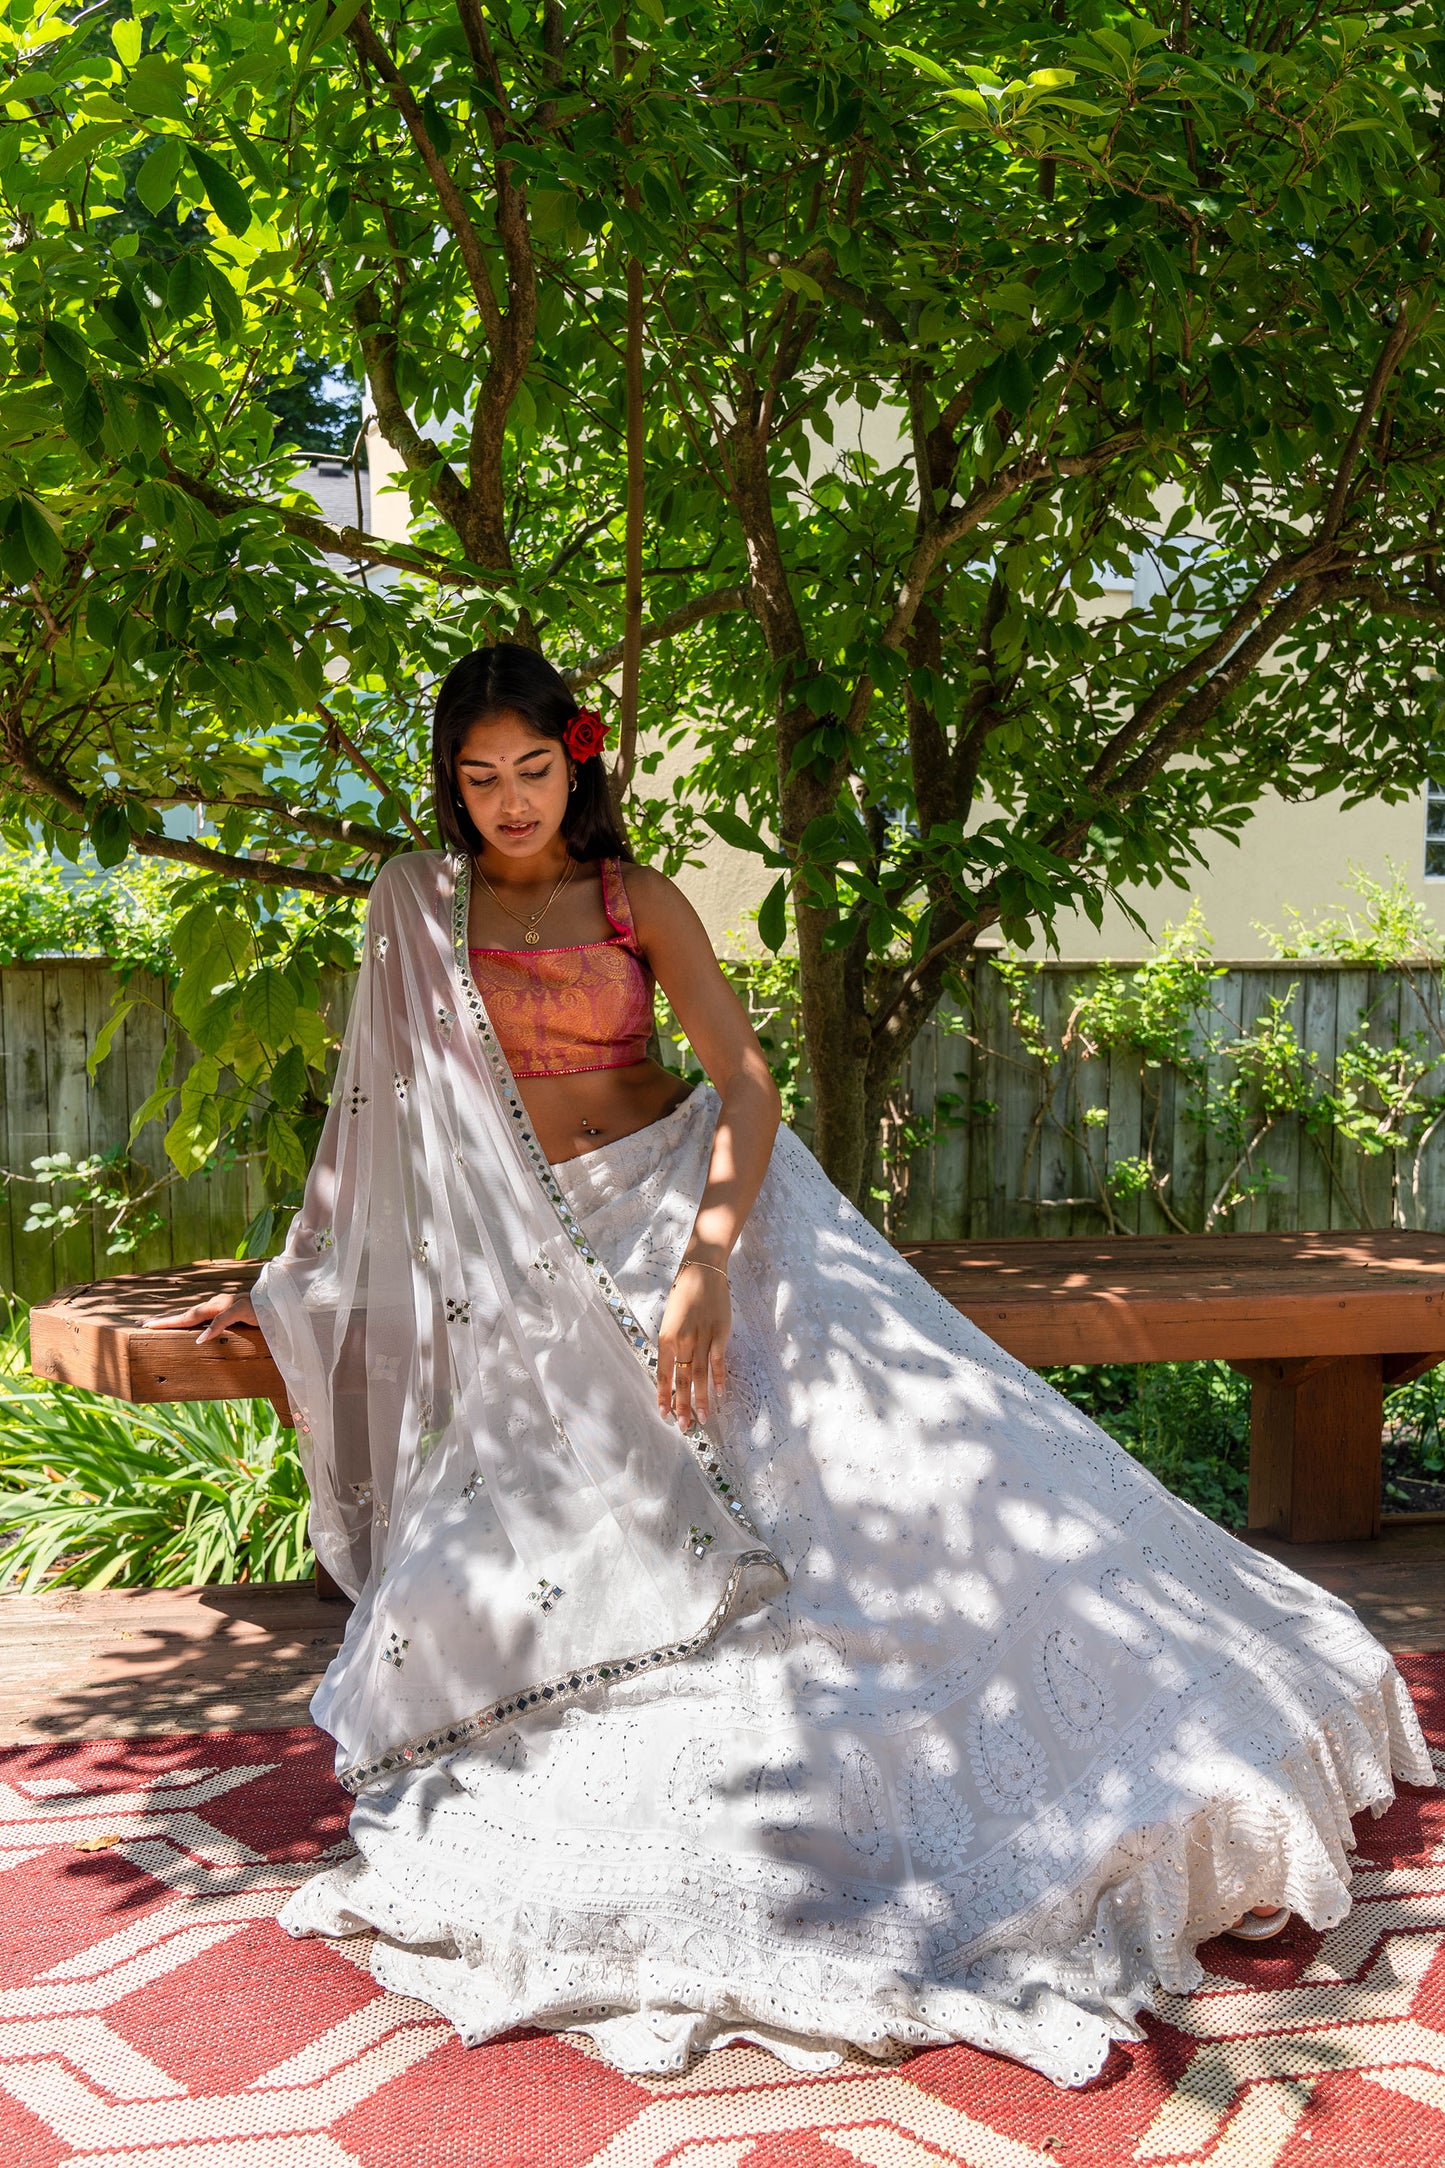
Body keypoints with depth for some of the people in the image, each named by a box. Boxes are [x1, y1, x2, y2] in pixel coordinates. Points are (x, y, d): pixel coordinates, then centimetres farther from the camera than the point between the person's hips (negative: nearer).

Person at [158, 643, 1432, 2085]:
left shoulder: (635, 897, 2)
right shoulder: (418, 903, 6)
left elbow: (747, 1084, -8)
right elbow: (382, 1104, 14)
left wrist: (706, 1266, -24)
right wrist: (290, 1285, 13)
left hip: (691, 1193, -2)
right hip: (548, 1263, 2)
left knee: (892, 1419, -12)